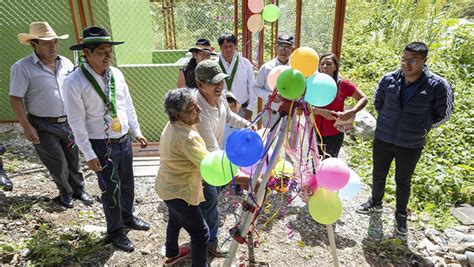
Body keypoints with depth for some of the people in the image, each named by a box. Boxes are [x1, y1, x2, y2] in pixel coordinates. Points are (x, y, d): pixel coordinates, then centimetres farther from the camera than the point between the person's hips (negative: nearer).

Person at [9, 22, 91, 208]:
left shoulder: (66, 63, 4)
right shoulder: (22, 67, -10)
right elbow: (15, 99, -10)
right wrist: (26, 127, -15)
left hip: (68, 122, 4)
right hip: (43, 126, -4)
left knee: (73, 159, 14)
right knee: (58, 164, 5)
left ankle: (78, 189, 35)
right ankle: (65, 193, 30)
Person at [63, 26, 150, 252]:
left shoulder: (116, 74, -1)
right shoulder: (75, 82, -17)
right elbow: (77, 123, -14)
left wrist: (137, 132, 11)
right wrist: (89, 154, -14)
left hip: (124, 140, 5)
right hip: (102, 146, -5)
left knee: (127, 183, 20)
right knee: (111, 190, 7)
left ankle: (127, 216, 47)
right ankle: (115, 231, 32)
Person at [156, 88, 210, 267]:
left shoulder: (172, 125, -4)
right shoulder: (187, 137, -33)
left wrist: (197, 174, 7)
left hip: (168, 186, 10)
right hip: (179, 192, -10)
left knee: (175, 220, 32)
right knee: (201, 233, 5)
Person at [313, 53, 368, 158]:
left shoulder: (343, 84, -8)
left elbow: (363, 98, 0)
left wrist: (352, 112, -17)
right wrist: (321, 111, -26)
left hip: (334, 134, -2)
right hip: (315, 131, 2)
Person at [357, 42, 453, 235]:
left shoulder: (438, 85, -16)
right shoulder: (388, 79, -9)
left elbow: (443, 114, 0)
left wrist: (421, 127, -2)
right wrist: (388, 121, 9)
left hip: (411, 145, -2)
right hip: (383, 139, 2)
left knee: (403, 181, 15)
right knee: (378, 174, 19)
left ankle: (401, 215, 38)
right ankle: (375, 202, 45)